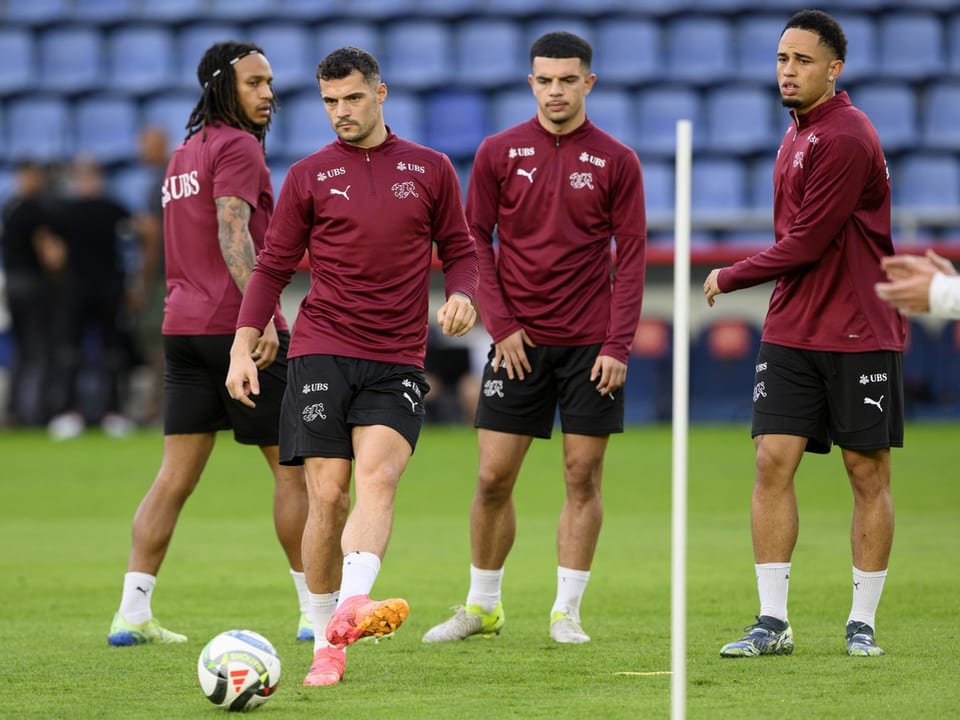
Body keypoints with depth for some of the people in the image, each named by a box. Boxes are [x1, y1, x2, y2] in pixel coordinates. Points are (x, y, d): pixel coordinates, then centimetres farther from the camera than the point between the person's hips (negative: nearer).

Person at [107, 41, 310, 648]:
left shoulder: (184, 153, 20)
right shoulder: (238, 147, -9)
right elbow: (233, 236, -21)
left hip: (183, 326, 8)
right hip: (238, 327, -8)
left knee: (176, 477, 6)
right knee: (294, 467, 1)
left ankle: (133, 612, -1)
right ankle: (316, 612, 3)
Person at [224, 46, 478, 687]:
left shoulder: (430, 170, 10)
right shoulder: (310, 177, 8)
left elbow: (461, 250, 15)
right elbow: (273, 267, 10)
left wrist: (462, 295, -8)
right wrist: (243, 348, 1)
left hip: (397, 361, 0)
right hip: (322, 351, 0)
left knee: (377, 477, -22)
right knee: (328, 495, -6)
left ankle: (352, 606, -38)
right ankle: (327, 643, 1)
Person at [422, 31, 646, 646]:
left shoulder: (616, 162, 0)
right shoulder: (498, 153, 2)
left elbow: (632, 256, 0)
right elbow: (477, 242, 5)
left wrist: (618, 346, -8)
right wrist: (500, 325, -4)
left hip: (590, 345, -1)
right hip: (519, 341, 1)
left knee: (583, 478, 0)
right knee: (493, 478, 0)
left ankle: (566, 612, 7)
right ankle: (482, 606, 15)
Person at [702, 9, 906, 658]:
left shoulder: (845, 138, -15)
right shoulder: (798, 131, 12)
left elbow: (805, 245, -18)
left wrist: (730, 277, -5)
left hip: (860, 334, -7)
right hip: (791, 331, 7)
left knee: (868, 473, 1)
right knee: (773, 460, -3)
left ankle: (862, 623, 9)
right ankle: (773, 623, -2)